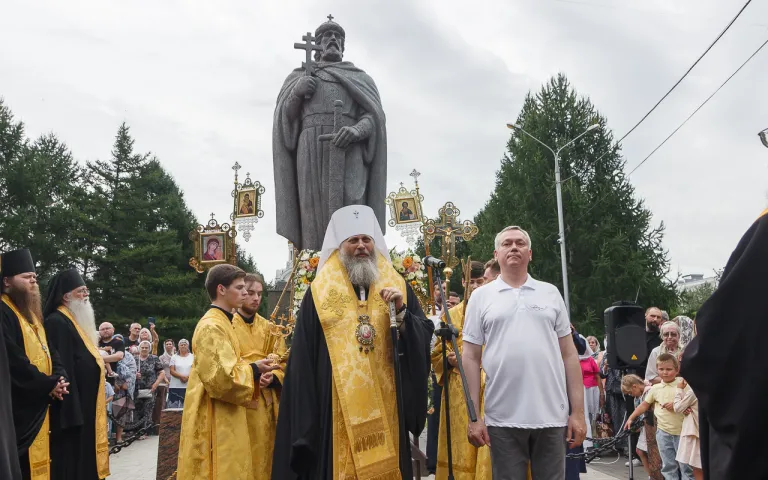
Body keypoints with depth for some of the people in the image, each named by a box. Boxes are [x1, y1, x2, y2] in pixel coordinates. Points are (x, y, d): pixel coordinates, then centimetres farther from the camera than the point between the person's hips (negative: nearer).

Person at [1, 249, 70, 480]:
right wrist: (49, 384, -14)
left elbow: (49, 351, 17)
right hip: (19, 408, -9)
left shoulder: (32, 314, 19)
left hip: (40, 405, 9)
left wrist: (60, 378, -2)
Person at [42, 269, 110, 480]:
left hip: (86, 404, 10)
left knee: (83, 454, 13)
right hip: (72, 406, -10)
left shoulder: (77, 321, 16)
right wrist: (72, 411, -25)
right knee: (72, 457, -5)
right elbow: (62, 369, -22)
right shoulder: (57, 323, -16)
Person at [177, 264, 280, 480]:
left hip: (224, 416, 10)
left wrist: (253, 369, 6)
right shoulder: (212, 326, -17)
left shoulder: (221, 322, 14)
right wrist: (254, 369, -11)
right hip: (215, 417, -10)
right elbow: (221, 376, -25)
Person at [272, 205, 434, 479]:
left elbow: (424, 336, 2)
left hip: (387, 406, 2)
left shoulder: (398, 288, 9)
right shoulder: (320, 292, 2)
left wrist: (401, 312, -15)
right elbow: (304, 357, -1)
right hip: (336, 409, -2)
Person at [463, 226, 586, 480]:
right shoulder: (481, 297, 5)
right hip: (503, 419, -1)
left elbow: (569, 354, 8)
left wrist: (578, 411, 3)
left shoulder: (550, 293, 9)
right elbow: (471, 358, 3)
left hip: (552, 416, 1)